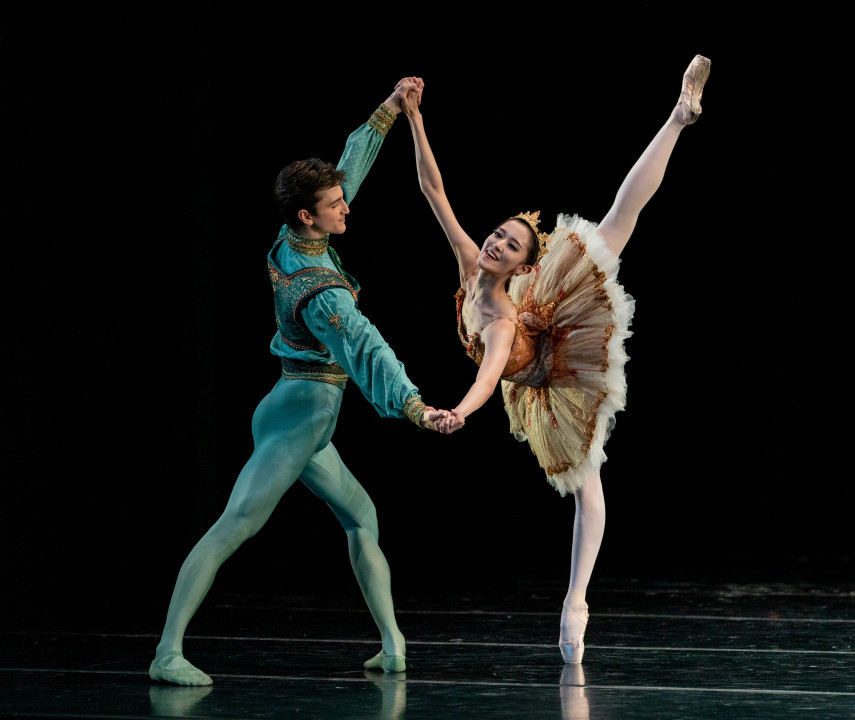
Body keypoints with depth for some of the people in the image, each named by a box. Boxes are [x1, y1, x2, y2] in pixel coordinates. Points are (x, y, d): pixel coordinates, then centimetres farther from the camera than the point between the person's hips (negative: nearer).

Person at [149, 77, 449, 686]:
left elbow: (351, 167, 12)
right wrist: (413, 406, -49)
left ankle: (393, 641, 16)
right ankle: (168, 653, -17)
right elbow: (366, 349, -38)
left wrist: (388, 111, 14)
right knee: (236, 525, -13)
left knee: (360, 514, 15)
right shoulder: (322, 291, -24)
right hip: (306, 408, -11)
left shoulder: (293, 242, 1)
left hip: (305, 413, 11)